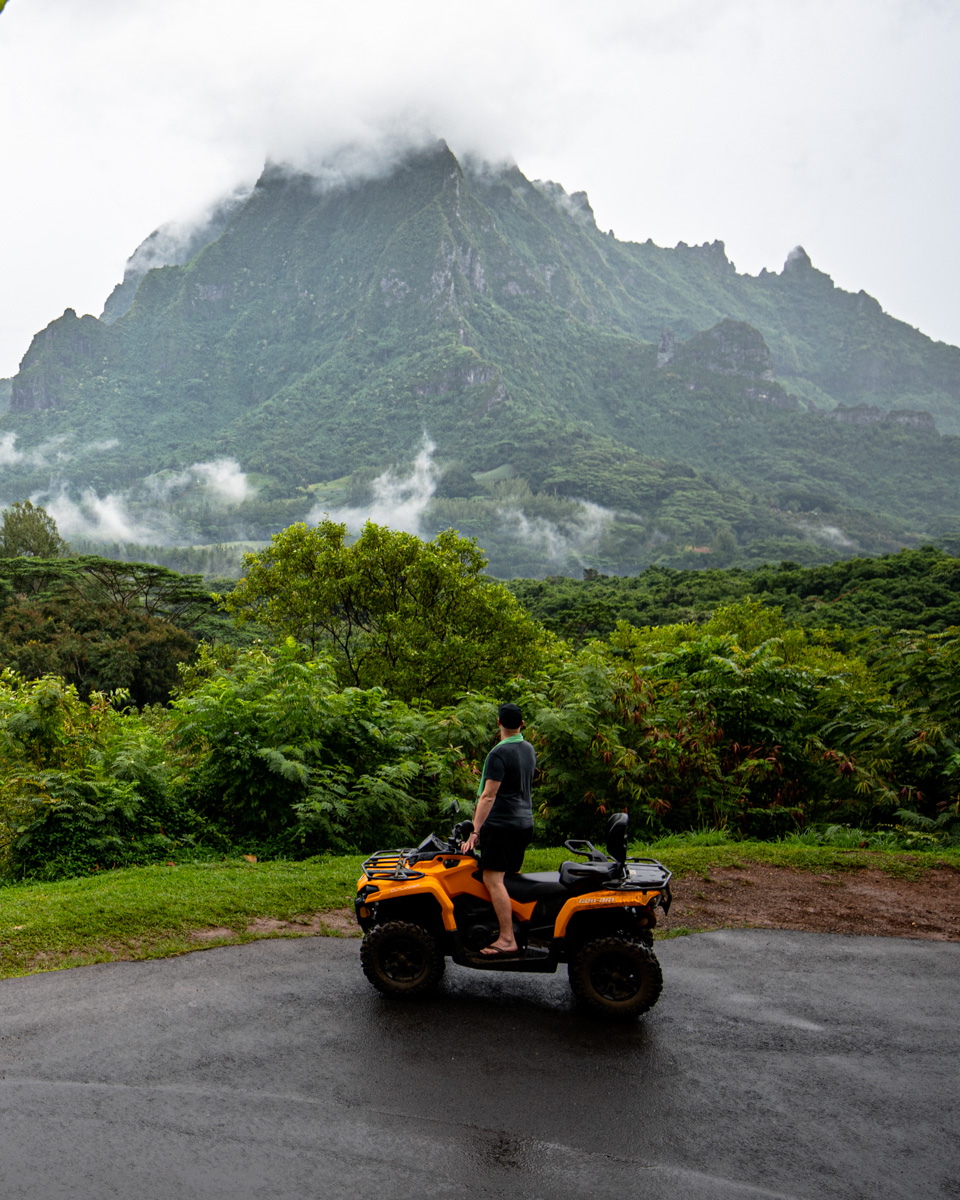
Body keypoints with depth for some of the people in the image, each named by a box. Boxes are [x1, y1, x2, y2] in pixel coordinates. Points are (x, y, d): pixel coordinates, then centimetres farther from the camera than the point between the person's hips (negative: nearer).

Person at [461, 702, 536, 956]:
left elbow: (488, 796, -18)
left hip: (500, 823, -9)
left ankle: (507, 940, -13)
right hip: (525, 823, 9)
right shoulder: (529, 750, 12)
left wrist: (475, 831, -16)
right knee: (510, 876, 16)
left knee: (493, 879, -9)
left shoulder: (499, 753, -14)